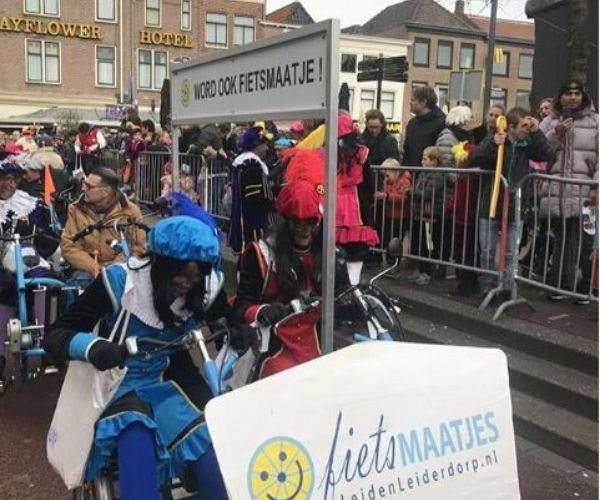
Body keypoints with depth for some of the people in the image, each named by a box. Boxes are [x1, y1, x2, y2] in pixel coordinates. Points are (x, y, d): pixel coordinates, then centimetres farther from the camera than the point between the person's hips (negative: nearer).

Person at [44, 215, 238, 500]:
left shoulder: (205, 289, -10)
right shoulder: (120, 280, -22)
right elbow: (54, 335, -22)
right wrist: (92, 346, -43)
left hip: (172, 379, 3)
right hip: (123, 380, -3)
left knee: (211, 442, -23)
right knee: (137, 439, -33)